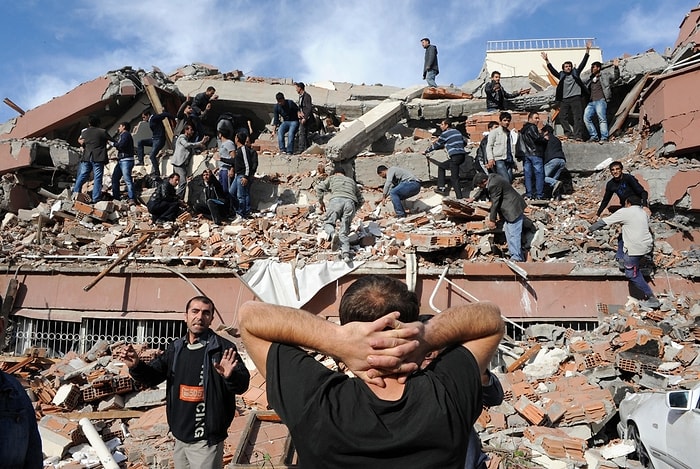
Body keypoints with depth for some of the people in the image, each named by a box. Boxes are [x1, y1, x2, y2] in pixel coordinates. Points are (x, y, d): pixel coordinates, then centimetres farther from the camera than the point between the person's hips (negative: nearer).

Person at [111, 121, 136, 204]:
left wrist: (114, 144, -3)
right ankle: (116, 197, 15)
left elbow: (121, 145, -18)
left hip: (126, 160, -10)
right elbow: (118, 145, 20)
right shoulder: (122, 135, 25)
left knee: (127, 179, -16)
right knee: (115, 178, 10)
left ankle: (132, 199, -21)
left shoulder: (126, 134, -5)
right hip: (121, 160, 10)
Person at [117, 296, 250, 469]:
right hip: (179, 436, 6)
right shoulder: (176, 348, 6)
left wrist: (231, 376, -42)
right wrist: (136, 366, -12)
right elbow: (152, 376, 9)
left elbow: (242, 384, -19)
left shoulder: (223, 348, -14)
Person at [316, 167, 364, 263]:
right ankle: (346, 253, -15)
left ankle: (332, 234, -25)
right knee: (344, 232, 4)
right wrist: (353, 210, 42)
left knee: (328, 222, 10)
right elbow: (361, 200, 32)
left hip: (336, 200, -2)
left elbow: (319, 187, 13)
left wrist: (320, 202, 22)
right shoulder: (352, 181, 37)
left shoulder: (332, 178, 28)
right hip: (350, 202, 3)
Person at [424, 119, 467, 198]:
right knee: (441, 166, 21)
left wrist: (426, 151, 20)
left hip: (455, 156, -9)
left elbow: (436, 145, 6)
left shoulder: (445, 134, -2)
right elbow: (463, 142, 29)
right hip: (462, 156, 9)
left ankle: (459, 197, -16)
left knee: (454, 178, -10)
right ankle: (441, 187, 18)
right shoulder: (457, 132, 20)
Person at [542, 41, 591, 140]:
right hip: (564, 99, 2)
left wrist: (587, 51, 0)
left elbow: (583, 63, 8)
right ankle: (570, 134, -2)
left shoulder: (575, 73, 13)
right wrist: (547, 61, -3)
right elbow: (552, 70, 7)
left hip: (576, 98, -2)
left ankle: (578, 135, -12)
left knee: (578, 117, -7)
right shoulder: (561, 75, 15)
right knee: (562, 117, -6)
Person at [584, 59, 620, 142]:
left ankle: (604, 138, -17)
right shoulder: (589, 80, 25)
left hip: (600, 101, -5)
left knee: (602, 119, -13)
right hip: (591, 102, 5)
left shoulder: (604, 77, 13)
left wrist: (616, 67, -11)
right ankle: (594, 136, -8)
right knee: (586, 118, -12)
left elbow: (615, 77, 5)